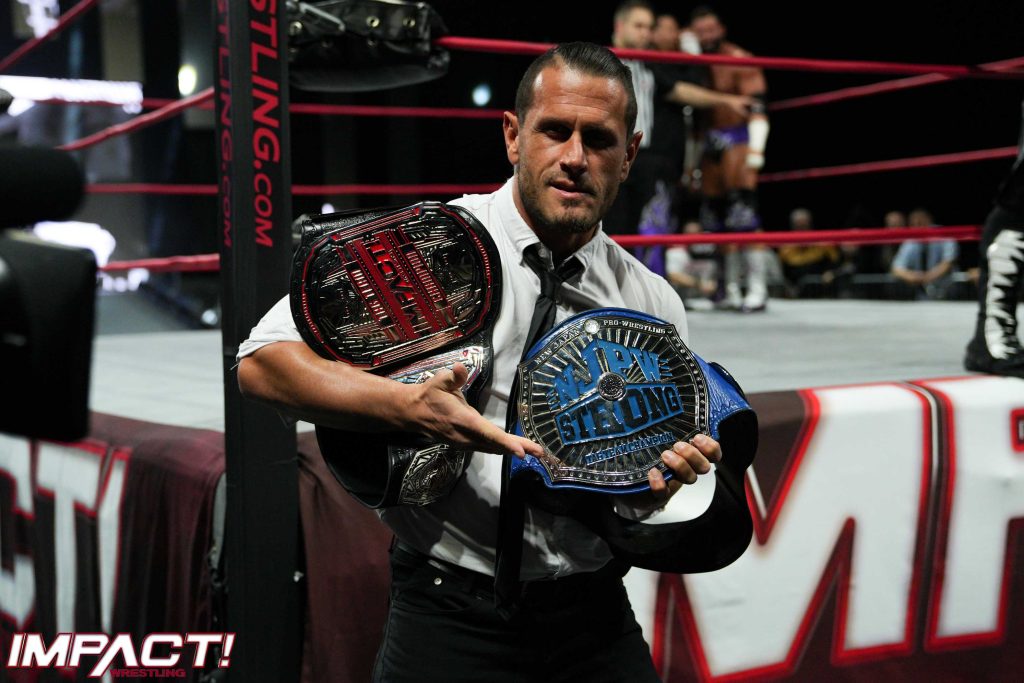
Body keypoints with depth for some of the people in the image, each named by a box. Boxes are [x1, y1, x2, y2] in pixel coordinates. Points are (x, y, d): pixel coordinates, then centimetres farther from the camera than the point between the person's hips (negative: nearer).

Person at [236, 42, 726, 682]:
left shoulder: (655, 304, 4)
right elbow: (263, 363, -14)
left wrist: (666, 474, -10)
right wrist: (410, 407, -28)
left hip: (597, 615, 4)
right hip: (451, 616, -3)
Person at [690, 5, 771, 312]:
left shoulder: (740, 62, -8)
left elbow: (757, 108, -15)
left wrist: (756, 149, -25)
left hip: (737, 139, -7)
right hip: (710, 142, 7)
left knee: (743, 215, -15)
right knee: (718, 219, 8)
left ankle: (757, 289, -12)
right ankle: (731, 290, 15)